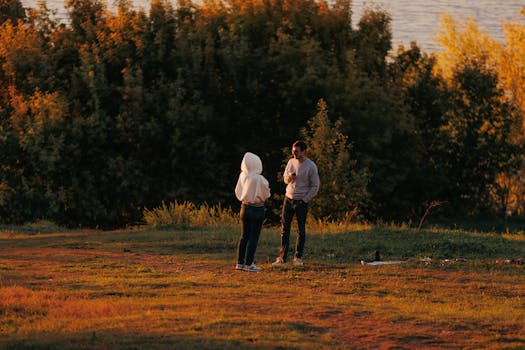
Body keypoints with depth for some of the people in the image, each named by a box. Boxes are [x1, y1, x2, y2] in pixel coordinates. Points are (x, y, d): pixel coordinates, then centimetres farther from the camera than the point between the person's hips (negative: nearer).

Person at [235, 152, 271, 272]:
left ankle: (240, 262, 17)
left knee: (244, 236, 14)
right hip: (257, 209, -5)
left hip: (245, 207, 5)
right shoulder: (259, 179, -20)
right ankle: (248, 264, 2)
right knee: (253, 237, 2)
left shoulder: (242, 176, -6)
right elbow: (266, 195, -8)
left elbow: (238, 192, 5)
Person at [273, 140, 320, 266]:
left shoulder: (311, 166, -8)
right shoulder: (291, 162, 6)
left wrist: (305, 199, -10)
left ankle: (298, 258, 10)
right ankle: (282, 257, 4)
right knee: (285, 229, 2)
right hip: (288, 199, 4)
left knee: (301, 230, 3)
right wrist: (288, 178, -6)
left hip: (301, 201, -4)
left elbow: (315, 186, -4)